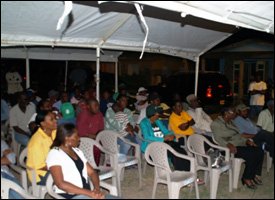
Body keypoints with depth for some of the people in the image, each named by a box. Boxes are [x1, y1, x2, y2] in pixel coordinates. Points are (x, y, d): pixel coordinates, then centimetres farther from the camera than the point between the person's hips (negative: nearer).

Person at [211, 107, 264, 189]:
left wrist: (247, 141, 5)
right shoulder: (216, 123, -9)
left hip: (240, 145, 9)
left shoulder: (230, 122, 19)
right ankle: (247, 178, -10)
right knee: (252, 155, -26)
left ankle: (255, 174, 2)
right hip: (232, 148, -9)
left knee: (260, 151, -9)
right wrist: (228, 145, -37)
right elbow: (218, 138, -21)